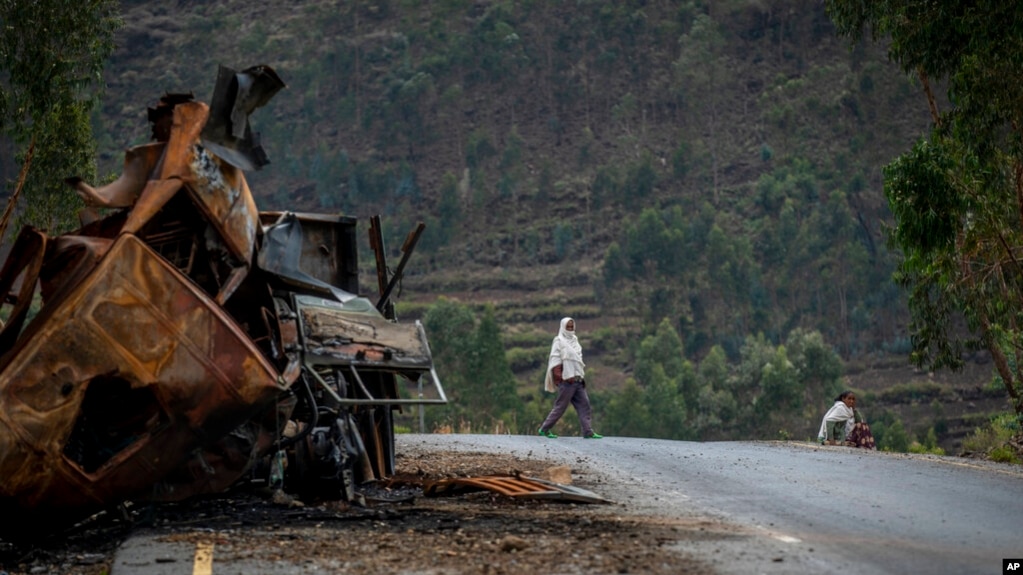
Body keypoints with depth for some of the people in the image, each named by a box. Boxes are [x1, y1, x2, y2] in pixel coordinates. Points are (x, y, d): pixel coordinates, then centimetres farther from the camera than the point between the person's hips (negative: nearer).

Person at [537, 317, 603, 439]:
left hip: (578, 380, 7)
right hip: (566, 380, -7)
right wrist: (559, 377, -17)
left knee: (584, 405, -1)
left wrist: (582, 375, 13)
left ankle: (588, 432, -4)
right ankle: (544, 429, 7)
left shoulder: (574, 340, 19)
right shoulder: (559, 341, -2)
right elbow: (555, 360, -9)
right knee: (560, 406, -3)